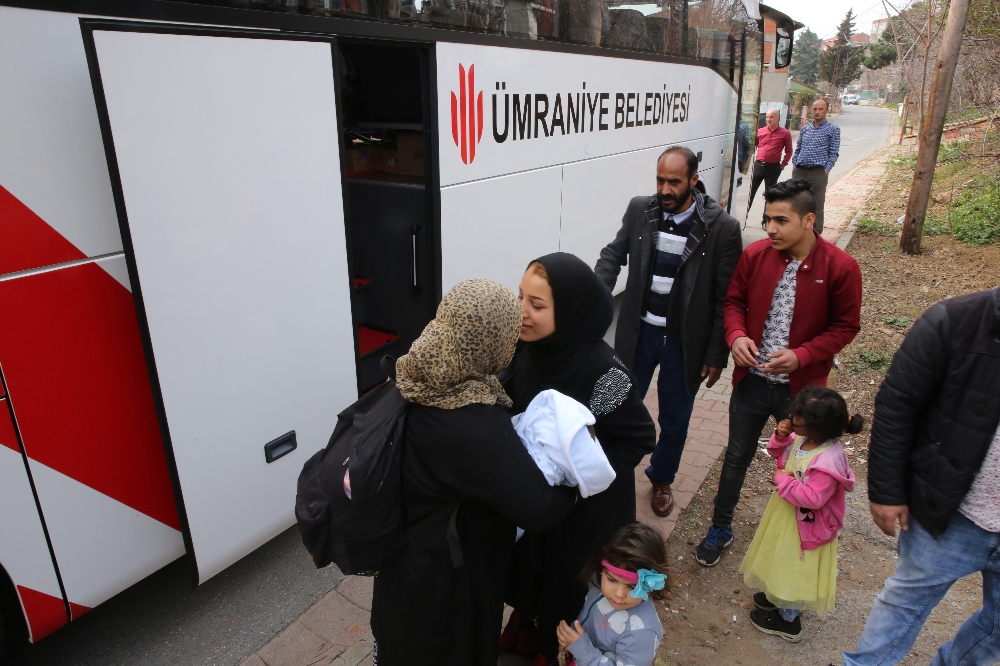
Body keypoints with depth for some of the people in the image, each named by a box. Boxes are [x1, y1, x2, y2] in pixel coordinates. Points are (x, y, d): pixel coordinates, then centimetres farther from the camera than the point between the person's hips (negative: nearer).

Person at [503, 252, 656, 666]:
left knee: (565, 577, 20)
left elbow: (640, 437, -20)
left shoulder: (601, 371, -32)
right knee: (524, 562, 28)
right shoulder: (526, 347, -15)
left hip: (580, 508, -5)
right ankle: (525, 620, 58)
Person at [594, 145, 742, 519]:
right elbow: (614, 254, 4)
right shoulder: (639, 210, -6)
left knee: (675, 421, 16)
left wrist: (717, 355, -7)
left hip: (685, 342, -1)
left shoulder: (723, 228, -14)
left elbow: (726, 299, -10)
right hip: (638, 334, 2)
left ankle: (662, 480, 43)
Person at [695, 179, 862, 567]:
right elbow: (734, 300, 4)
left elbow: (846, 326, -7)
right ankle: (720, 529, 35)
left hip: (801, 387, -2)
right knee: (736, 456, 16)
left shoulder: (841, 267, -14)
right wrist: (736, 335, -16)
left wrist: (801, 356, -21)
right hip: (751, 380, 2)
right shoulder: (755, 254, -8)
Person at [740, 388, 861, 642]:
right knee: (783, 560, 28)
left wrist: (784, 481, -27)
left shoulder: (828, 461, -35)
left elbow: (813, 498, -34)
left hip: (805, 525, -8)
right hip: (787, 514, 8)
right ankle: (778, 597, 51)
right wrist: (780, 437, -12)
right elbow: (780, 453, 7)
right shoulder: (801, 439, -12)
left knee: (796, 568, 12)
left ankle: (788, 620, 33)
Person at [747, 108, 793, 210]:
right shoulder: (760, 131, 4)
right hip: (758, 165, 2)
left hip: (773, 167, -2)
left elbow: (789, 151, 2)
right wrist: (752, 160, 9)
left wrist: (783, 165, -3)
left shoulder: (785, 133, -3)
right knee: (751, 191, 4)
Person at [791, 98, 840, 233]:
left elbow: (834, 153, -1)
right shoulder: (805, 129, 14)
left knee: (817, 205, -1)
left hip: (818, 173, -4)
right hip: (800, 171, 4)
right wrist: (794, 166, 7)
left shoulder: (833, 129, 2)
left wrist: (826, 170, -10)